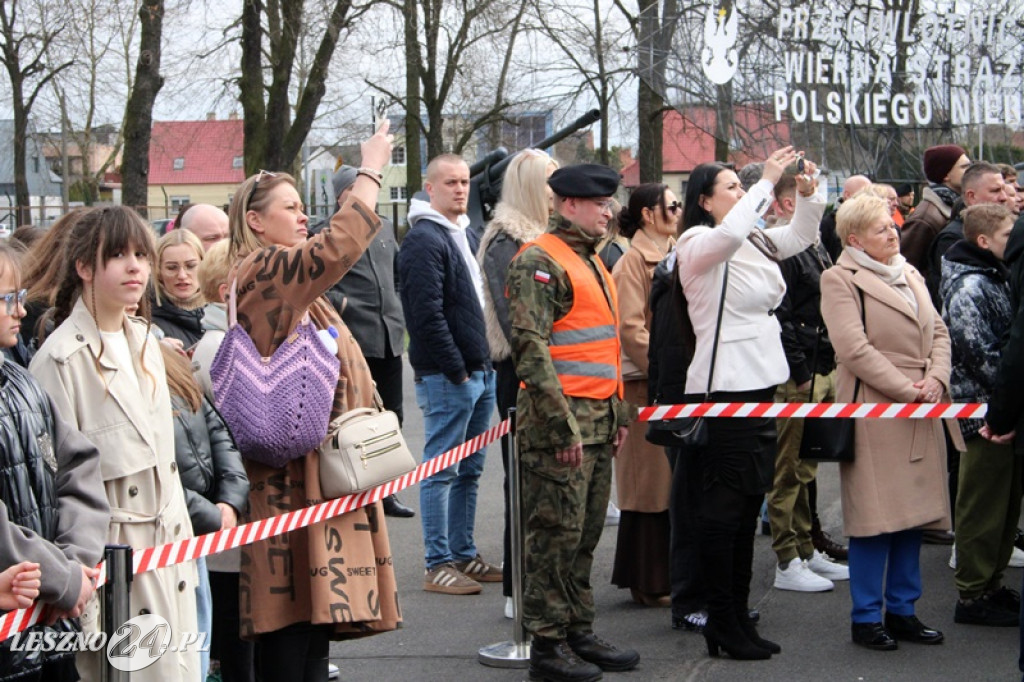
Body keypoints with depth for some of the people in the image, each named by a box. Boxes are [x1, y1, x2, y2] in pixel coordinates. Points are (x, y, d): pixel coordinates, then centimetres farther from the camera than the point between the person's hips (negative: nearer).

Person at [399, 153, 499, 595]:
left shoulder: (468, 237, 17)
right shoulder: (424, 241, -12)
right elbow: (428, 314, -19)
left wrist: (488, 362, 13)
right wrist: (456, 370, -17)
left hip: (480, 373, 9)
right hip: (446, 376, -9)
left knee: (469, 471, 13)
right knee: (442, 471, -4)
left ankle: (464, 555, 21)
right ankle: (438, 565, 1)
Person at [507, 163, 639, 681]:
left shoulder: (593, 261, 19)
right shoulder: (539, 262, -11)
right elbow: (530, 346, -19)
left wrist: (618, 412, 21)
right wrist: (562, 423, -21)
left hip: (599, 420, 9)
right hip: (562, 421, -9)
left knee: (586, 534, 14)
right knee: (556, 534, -4)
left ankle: (580, 633, 23)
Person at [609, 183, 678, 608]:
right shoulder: (633, 262, -8)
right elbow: (632, 329, -14)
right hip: (646, 383, -8)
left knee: (673, 483, 10)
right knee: (649, 484, -2)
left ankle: (669, 576, 18)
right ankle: (646, 582, 6)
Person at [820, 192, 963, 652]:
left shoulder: (910, 275, 17)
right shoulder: (840, 280, -6)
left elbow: (938, 331, 15)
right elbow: (853, 348, -15)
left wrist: (936, 379, -4)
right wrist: (907, 390, -15)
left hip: (921, 415, 7)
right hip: (874, 413, -7)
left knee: (913, 512, 9)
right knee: (875, 517, -4)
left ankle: (902, 610, 19)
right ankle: (866, 618, 5)